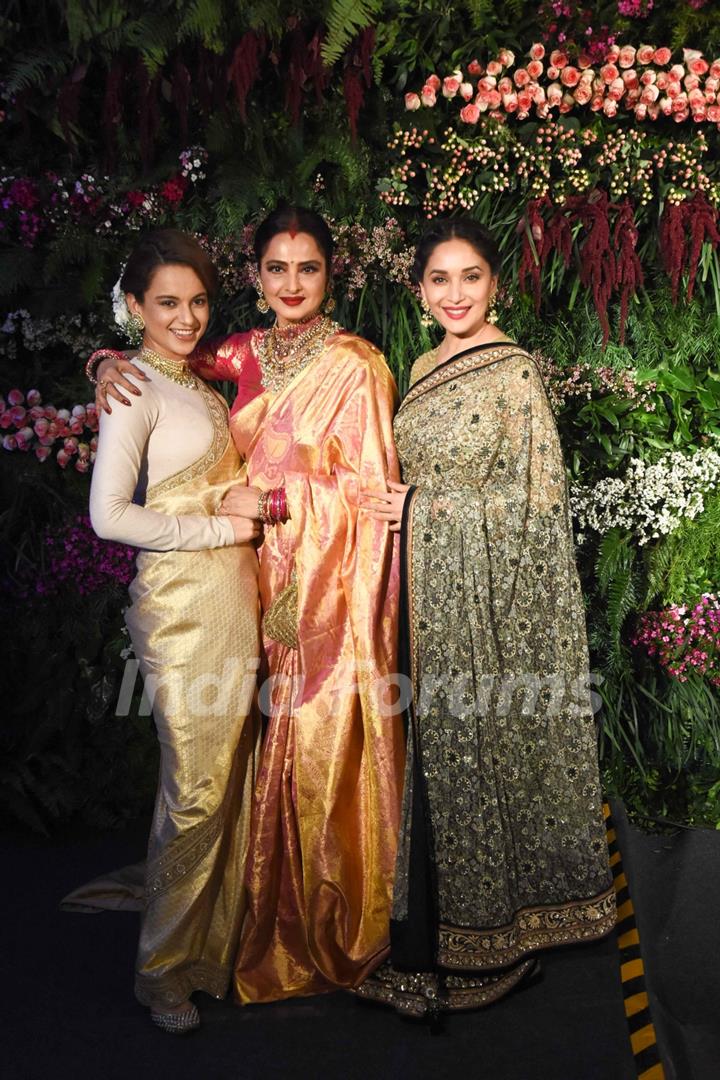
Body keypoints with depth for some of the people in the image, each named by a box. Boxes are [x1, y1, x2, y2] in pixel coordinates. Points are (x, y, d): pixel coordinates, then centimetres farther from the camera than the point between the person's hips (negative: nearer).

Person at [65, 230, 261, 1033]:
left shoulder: (199, 384, 15)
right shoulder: (136, 388, -9)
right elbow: (109, 515, -17)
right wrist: (216, 528, -13)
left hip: (233, 597, 8)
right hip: (181, 601, -8)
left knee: (229, 779, 13)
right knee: (196, 788, -2)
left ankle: (213, 940, 31)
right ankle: (165, 967, 17)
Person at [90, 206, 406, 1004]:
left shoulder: (354, 364, -7)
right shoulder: (246, 355, 9)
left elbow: (369, 487, -10)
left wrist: (271, 500, -13)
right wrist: (114, 366, 0)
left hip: (330, 589, -5)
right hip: (266, 585, 5)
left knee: (326, 750, 2)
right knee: (277, 751, 11)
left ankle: (340, 927, 21)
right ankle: (286, 919, 28)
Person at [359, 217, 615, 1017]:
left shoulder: (515, 372, -9)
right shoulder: (423, 370, 13)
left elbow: (538, 495, -13)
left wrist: (421, 507, -12)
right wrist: (395, 506, 3)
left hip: (488, 590, -6)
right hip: (426, 589, 7)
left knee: (478, 742, 2)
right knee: (435, 746, 12)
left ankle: (487, 938, 21)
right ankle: (434, 927, 28)